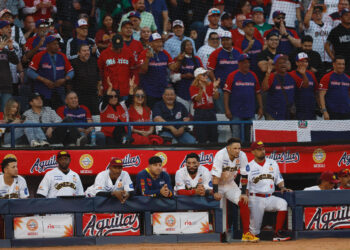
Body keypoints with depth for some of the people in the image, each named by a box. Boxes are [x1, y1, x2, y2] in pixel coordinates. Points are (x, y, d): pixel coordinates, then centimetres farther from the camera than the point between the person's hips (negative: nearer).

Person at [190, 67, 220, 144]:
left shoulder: (210, 85, 9)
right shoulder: (193, 87, -2)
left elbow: (216, 97, -2)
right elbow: (197, 99, -16)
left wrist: (215, 87, -18)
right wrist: (201, 89, -31)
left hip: (211, 111, 4)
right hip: (200, 113, -4)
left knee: (214, 138, 4)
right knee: (202, 140, -5)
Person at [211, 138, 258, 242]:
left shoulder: (242, 156, -16)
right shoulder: (220, 155, -27)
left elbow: (244, 175, -8)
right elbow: (216, 175, -28)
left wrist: (244, 193, -11)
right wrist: (215, 192, -34)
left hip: (230, 184, 3)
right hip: (217, 185, -3)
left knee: (243, 202, -14)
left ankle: (246, 233, -12)